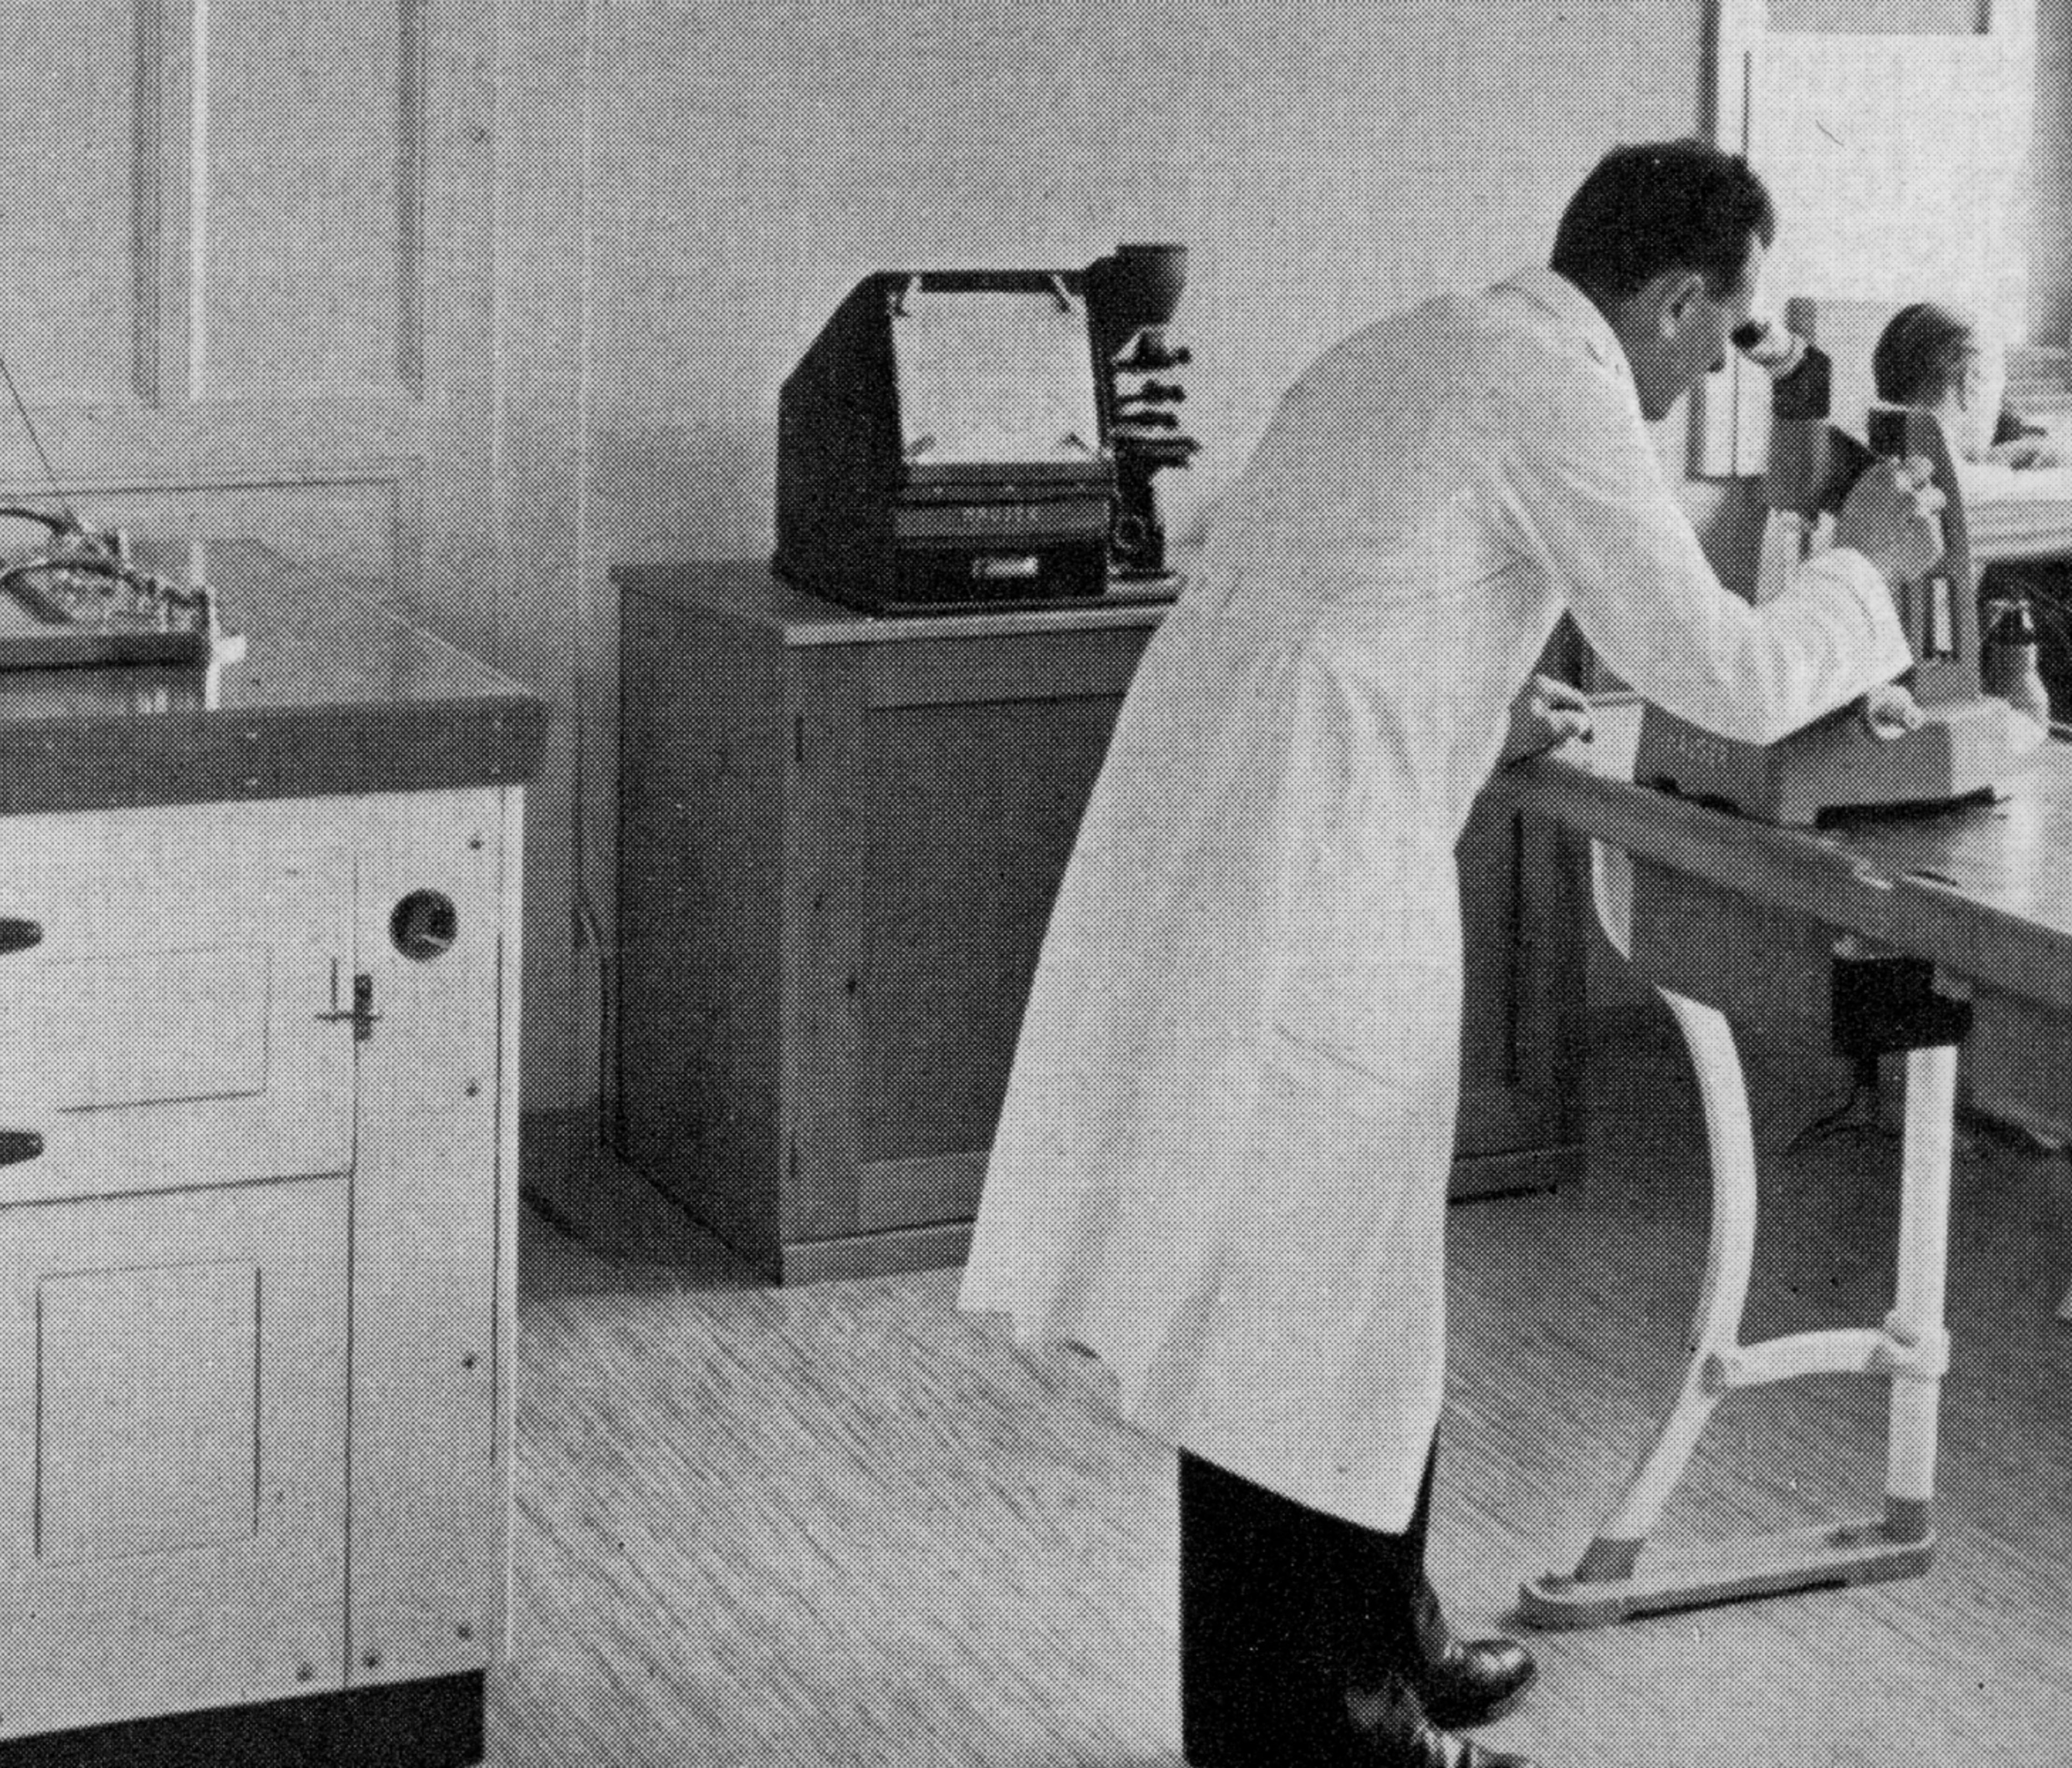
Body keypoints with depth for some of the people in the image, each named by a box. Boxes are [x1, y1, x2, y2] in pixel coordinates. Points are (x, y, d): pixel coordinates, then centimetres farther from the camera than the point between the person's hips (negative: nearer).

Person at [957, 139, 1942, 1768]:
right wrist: (1867, 565, 6)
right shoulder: (1558, 394, -11)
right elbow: (1727, 679, -11)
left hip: (1209, 855, 10)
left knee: (1356, 1279, 19)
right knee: (1305, 1306, 0)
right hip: (1302, 900, -10)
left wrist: (1475, 714, 29)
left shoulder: (1424, 348, 18)